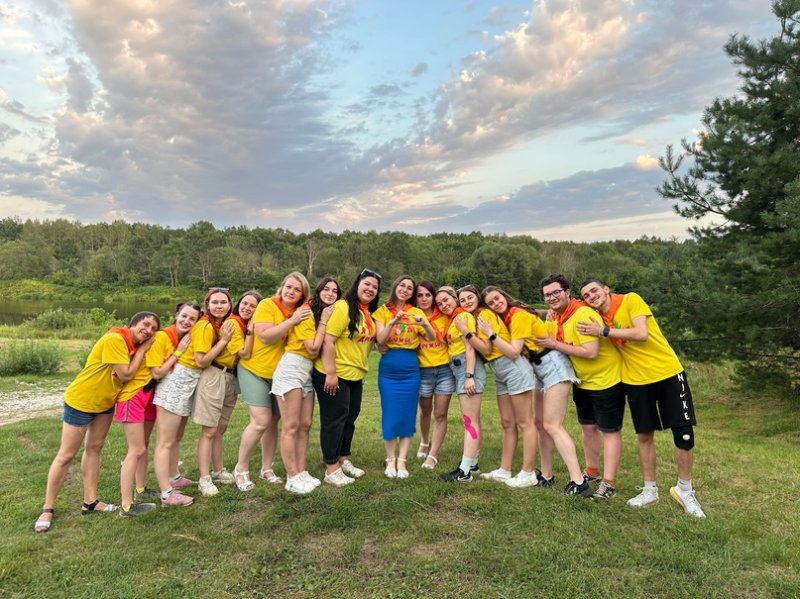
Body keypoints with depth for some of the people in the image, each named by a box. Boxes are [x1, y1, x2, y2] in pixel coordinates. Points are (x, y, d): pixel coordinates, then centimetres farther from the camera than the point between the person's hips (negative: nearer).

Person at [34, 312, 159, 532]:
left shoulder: (136, 344, -1)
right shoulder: (114, 339, -27)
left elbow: (135, 374, -6)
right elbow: (125, 375, -28)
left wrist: (144, 347, -13)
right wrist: (142, 349, -22)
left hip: (105, 403, 8)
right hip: (80, 401, -8)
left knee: (94, 448, 12)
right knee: (66, 455, 2)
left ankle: (90, 502, 20)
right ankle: (47, 508, 14)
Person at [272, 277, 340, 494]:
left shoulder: (330, 315, 13)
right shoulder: (306, 312, -11)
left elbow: (325, 347, 8)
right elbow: (313, 347, -16)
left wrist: (326, 321, 1)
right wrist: (323, 321, -12)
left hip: (308, 372, 8)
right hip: (291, 369, -8)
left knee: (305, 425, 10)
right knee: (291, 427, -3)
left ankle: (301, 473, 18)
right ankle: (292, 478, 3)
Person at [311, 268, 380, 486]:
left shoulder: (370, 314, 10)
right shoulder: (342, 307, -17)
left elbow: (375, 341, 24)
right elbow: (328, 341, -23)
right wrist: (331, 373, -24)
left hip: (355, 376, 9)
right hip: (333, 375, -9)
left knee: (349, 419, 18)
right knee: (334, 420, 1)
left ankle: (343, 461, 34)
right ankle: (331, 470, 12)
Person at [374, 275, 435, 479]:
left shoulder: (416, 312, 5)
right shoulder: (382, 311, 3)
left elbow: (432, 337, -6)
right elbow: (380, 340, -9)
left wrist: (424, 322, -26)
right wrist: (393, 322, -25)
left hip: (410, 370, 1)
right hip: (388, 370, -1)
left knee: (408, 415, 3)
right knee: (390, 415, 1)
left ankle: (401, 462, 12)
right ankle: (390, 460, 14)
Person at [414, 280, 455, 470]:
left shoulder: (445, 317, -2)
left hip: (445, 369, 0)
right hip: (423, 371, 0)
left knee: (440, 414, 2)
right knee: (425, 411, 18)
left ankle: (433, 455, 12)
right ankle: (425, 443, 42)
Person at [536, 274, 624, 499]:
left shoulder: (583, 314, -26)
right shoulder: (557, 317, 0)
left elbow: (591, 352, -33)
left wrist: (555, 344, -25)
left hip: (606, 379, -9)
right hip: (582, 381, 9)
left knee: (609, 430, 1)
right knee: (587, 427, 17)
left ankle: (608, 482, 7)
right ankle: (592, 472, 31)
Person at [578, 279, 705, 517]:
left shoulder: (631, 300, -12)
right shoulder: (598, 319, 5)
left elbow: (642, 334, -22)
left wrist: (603, 331, -22)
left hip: (667, 372, -4)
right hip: (636, 380, 5)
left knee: (684, 433, -3)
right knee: (644, 435, 11)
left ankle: (684, 490, 18)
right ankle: (650, 490, 26)